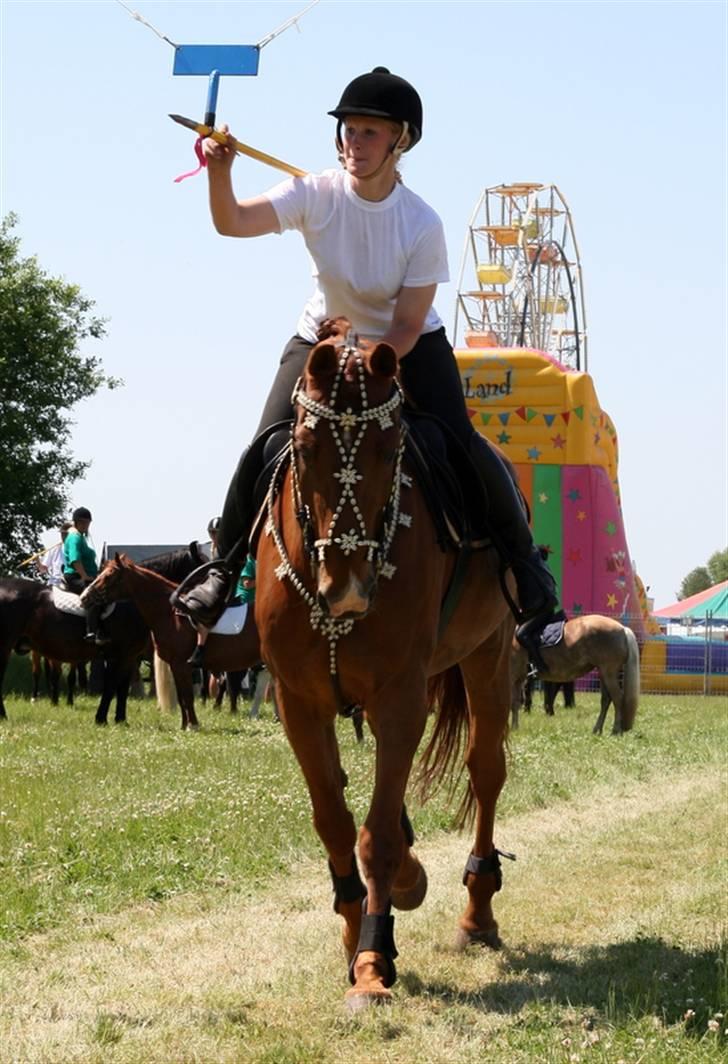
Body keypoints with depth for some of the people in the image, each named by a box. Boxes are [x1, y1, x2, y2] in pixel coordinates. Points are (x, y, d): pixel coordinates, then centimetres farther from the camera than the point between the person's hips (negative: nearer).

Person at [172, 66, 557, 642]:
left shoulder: (421, 223, -24)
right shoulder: (317, 195, -20)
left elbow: (407, 324, -19)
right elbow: (233, 221, -33)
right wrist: (219, 170, -50)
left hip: (410, 347, -2)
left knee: (462, 445, -19)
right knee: (267, 448, -13)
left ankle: (521, 555, 2)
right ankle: (226, 565, 7)